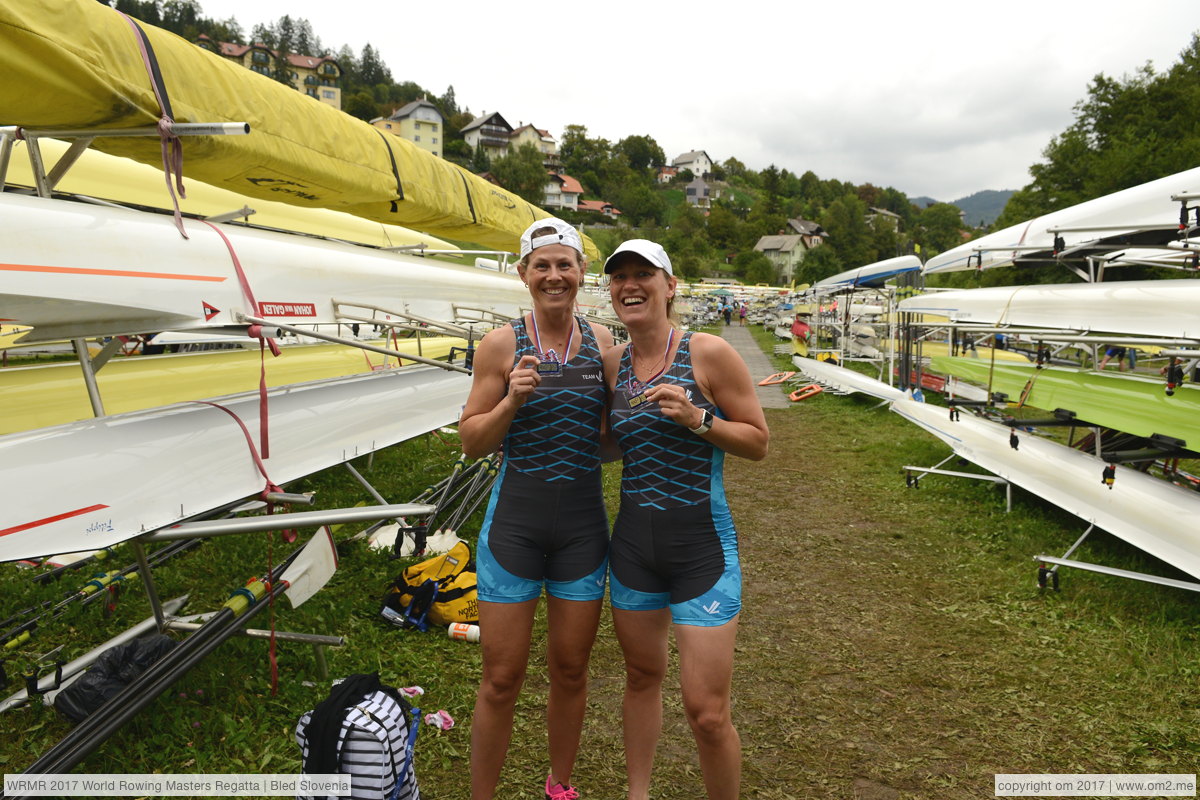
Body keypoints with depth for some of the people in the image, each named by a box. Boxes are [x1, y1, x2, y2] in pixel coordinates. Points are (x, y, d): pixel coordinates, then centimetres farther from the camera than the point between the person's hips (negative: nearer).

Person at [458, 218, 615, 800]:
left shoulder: (604, 343, 1)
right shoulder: (502, 345, -7)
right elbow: (470, 441, -5)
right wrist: (511, 402, -20)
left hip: (583, 525, 3)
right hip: (515, 523, -2)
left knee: (570, 670, 17)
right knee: (501, 680, 6)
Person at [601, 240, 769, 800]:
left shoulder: (708, 353, -11)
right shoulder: (612, 363, 4)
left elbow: (758, 442, -6)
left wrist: (697, 417, -22)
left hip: (702, 547, -5)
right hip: (632, 544, 5)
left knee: (707, 713, -1)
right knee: (642, 675, 21)